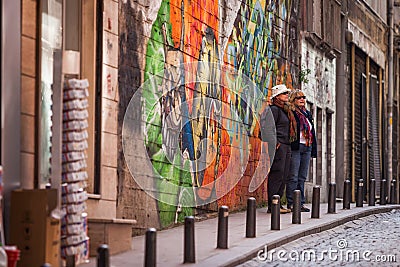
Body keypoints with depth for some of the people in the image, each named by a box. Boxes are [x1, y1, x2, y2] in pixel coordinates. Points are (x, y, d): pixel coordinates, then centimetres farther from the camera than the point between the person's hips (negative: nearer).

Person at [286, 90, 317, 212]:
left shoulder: (307, 114, 19)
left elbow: (312, 132, 21)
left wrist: (313, 150, 16)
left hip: (307, 148, 7)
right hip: (295, 147, -7)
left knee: (302, 177, 9)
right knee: (293, 177, -7)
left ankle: (301, 203, 12)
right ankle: (291, 203, -5)